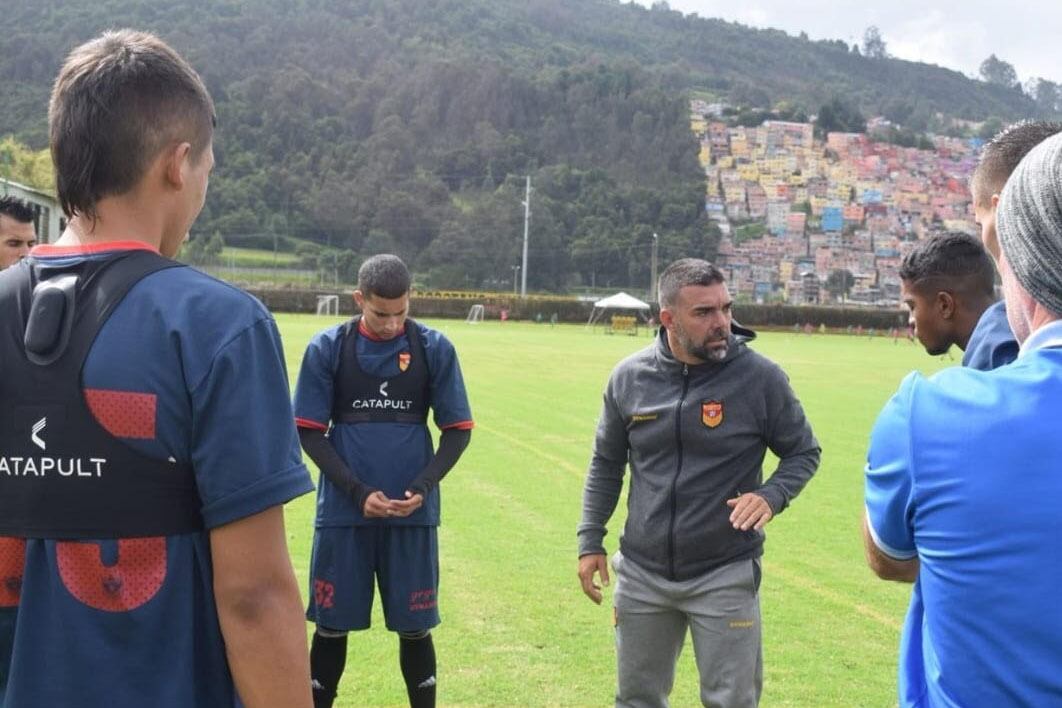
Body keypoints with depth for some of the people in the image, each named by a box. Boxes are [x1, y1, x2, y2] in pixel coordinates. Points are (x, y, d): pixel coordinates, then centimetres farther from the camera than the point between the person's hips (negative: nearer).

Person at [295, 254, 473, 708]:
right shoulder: (327, 348, -2)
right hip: (343, 511, 0)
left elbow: (458, 429, 4)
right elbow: (309, 432, -1)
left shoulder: (434, 348, -1)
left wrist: (423, 487, -11)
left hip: (413, 513, 0)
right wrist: (357, 492, -11)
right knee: (332, 625, 9)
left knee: (414, 627, 7)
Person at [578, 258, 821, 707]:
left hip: (726, 576, -3)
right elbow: (606, 465, 9)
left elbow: (803, 452, 1)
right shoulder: (629, 377, -3)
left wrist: (771, 495, -19)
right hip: (641, 574, 3)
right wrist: (590, 541, 5)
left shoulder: (760, 377, -11)